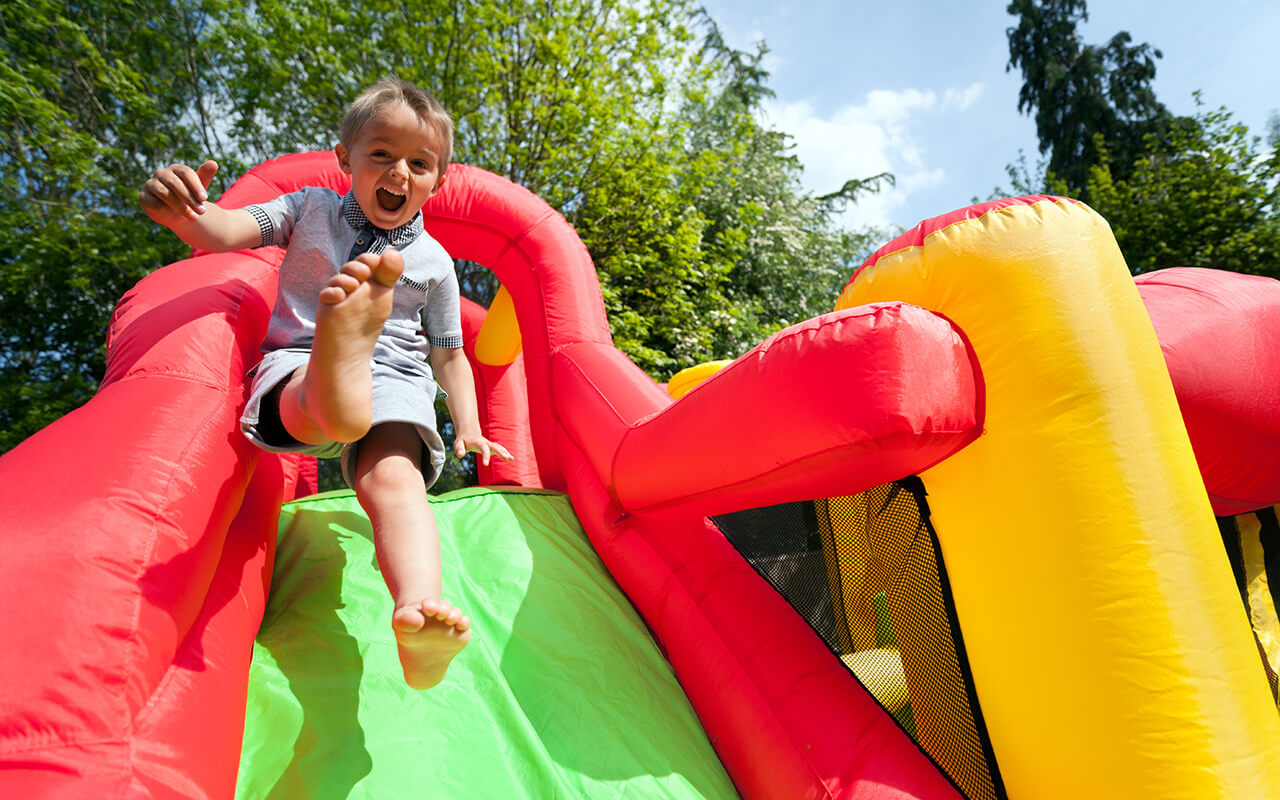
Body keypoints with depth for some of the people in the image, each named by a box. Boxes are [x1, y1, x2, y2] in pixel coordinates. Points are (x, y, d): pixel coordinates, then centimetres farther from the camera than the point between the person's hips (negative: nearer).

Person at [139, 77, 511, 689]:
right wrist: (186, 212, -25)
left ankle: (417, 615, -53)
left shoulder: (432, 260, 13)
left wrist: (468, 428, 3)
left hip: (395, 379, 0)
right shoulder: (311, 210, 14)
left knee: (392, 478, -32)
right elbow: (226, 231, 0)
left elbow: (450, 354, 16)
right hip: (299, 367, 1)